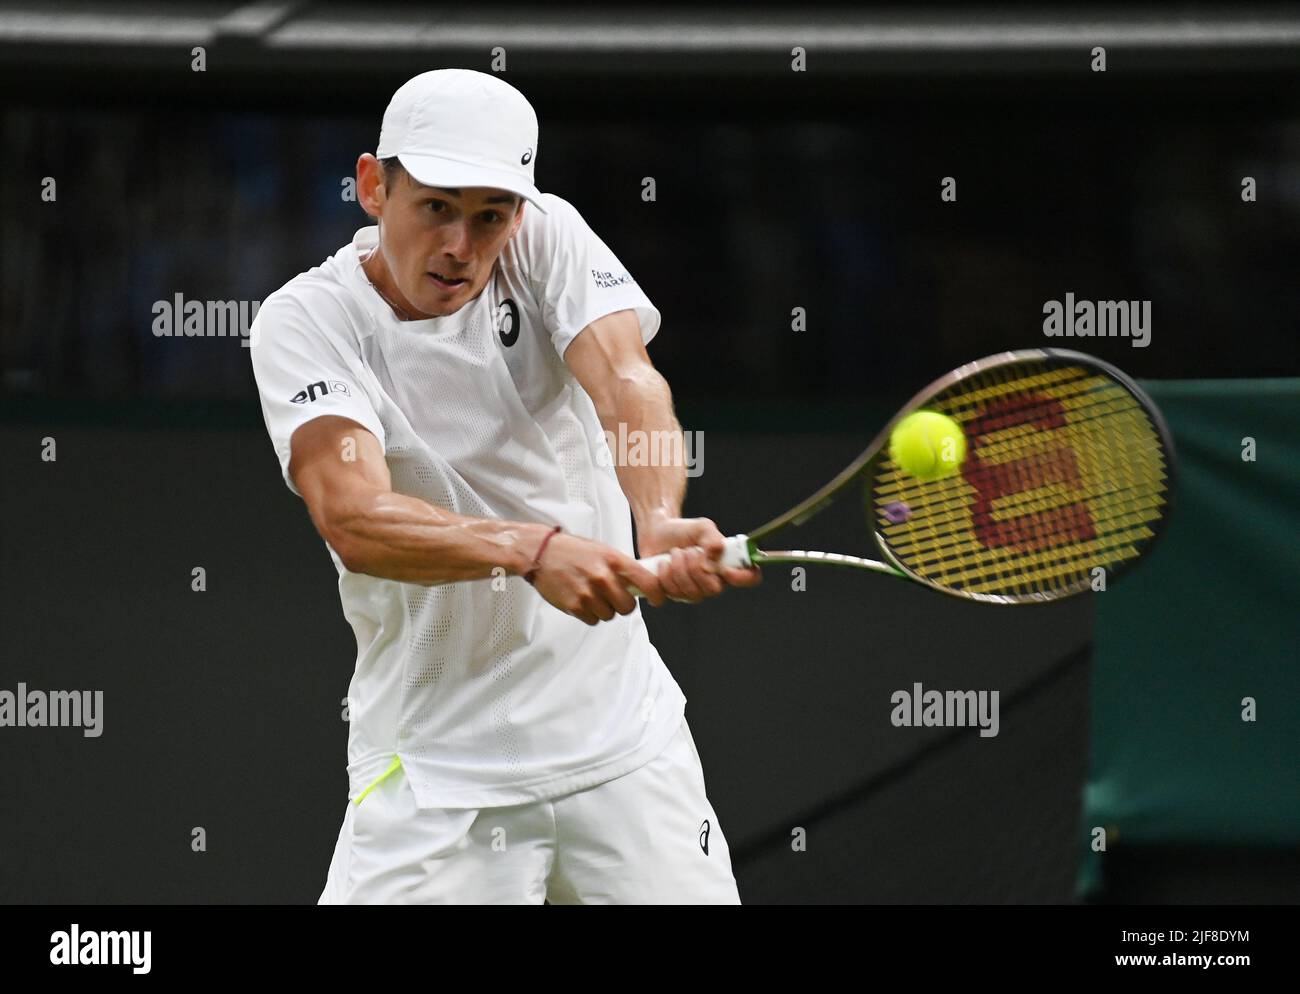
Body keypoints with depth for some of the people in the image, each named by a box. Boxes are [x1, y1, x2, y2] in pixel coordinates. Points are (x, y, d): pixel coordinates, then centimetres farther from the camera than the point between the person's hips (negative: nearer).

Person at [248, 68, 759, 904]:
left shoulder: (546, 239, -3)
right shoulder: (305, 322, -11)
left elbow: (626, 380, -20)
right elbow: (353, 520, -26)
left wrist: (660, 522, -42)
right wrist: (532, 550, -43)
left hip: (624, 740, 3)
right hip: (431, 766, -2)